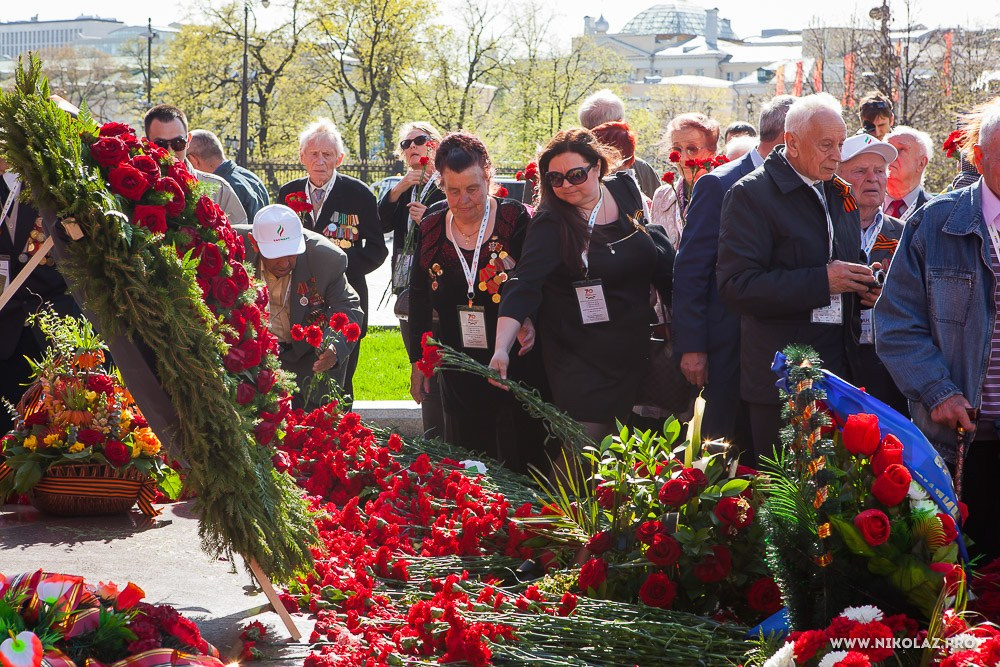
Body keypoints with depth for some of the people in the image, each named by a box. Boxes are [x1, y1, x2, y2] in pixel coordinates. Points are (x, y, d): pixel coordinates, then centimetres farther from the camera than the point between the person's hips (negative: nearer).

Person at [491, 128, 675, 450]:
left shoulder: (624, 191, 1)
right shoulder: (550, 223, -13)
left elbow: (660, 255, 14)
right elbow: (524, 287, -23)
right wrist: (501, 348, -36)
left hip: (633, 349, 5)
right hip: (581, 360, -5)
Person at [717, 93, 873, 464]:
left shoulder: (839, 194, 15)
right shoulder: (751, 194, -8)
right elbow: (737, 287, -17)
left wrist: (862, 284, 5)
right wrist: (822, 283, -20)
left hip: (841, 365, 7)